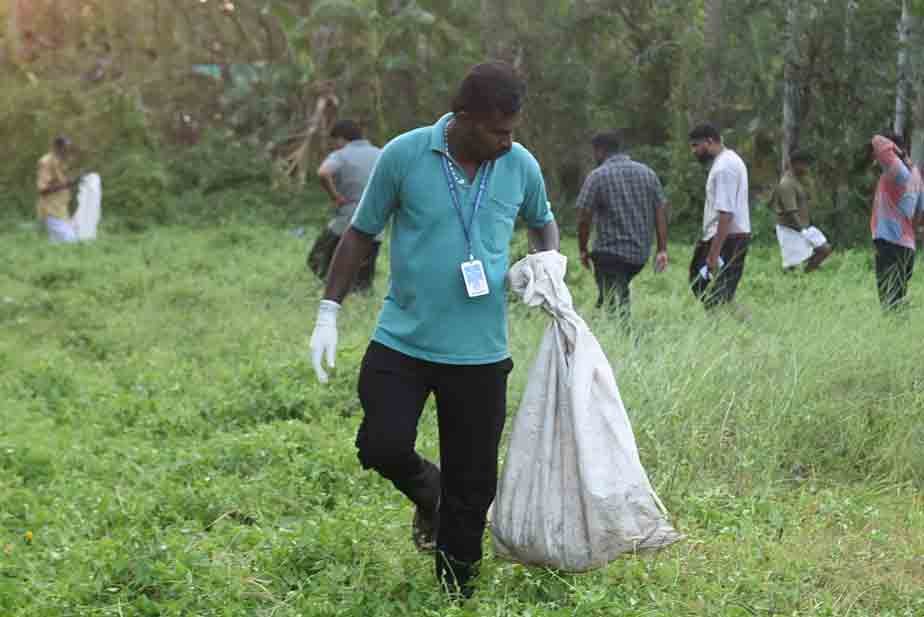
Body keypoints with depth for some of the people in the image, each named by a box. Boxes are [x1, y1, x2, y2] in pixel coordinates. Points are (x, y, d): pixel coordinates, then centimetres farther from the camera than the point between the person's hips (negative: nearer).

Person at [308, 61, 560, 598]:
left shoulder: (521, 166, 0)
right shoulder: (403, 156, -8)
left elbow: (543, 222, 21)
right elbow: (361, 233, 3)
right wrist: (330, 311, 1)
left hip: (480, 352, 2)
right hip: (402, 340, -1)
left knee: (472, 484, 5)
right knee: (384, 446, -15)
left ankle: (454, 594, 21)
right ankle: (427, 491, 21)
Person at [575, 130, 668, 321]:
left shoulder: (597, 176, -7)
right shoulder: (647, 173, 8)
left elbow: (584, 219, -9)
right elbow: (660, 214, 4)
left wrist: (583, 250, 4)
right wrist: (662, 250, 5)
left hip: (610, 253, -6)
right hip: (641, 253, 6)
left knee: (614, 303, -1)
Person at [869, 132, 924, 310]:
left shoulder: (897, 169, -11)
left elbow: (878, 141, -19)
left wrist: (896, 150, -3)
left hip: (891, 243, -9)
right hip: (906, 243, 9)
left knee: (890, 301, -12)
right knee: (897, 300, 12)